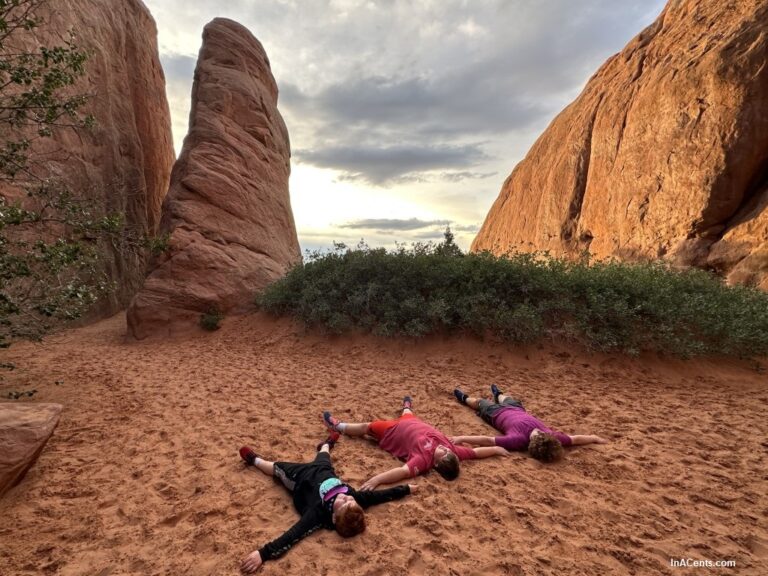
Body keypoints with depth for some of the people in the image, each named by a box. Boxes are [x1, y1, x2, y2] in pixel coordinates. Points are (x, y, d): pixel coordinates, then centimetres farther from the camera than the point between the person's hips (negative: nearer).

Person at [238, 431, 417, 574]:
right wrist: (406, 488, -16)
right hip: (322, 470, 4)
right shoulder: (357, 498, -37)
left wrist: (263, 553, -66)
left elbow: (292, 536, -55)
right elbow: (383, 494, -26)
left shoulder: (320, 512, -47)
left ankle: (255, 460, 51)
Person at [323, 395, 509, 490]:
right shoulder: (452, 450, -30)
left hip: (394, 432, -5)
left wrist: (377, 479, -68)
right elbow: (476, 452, -20)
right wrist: (496, 448, -10)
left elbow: (404, 471, -57)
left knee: (366, 426, 13)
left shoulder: (424, 459, -44)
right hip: (413, 423, 5)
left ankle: (337, 426, 38)